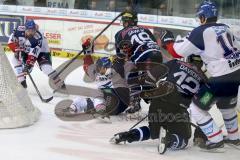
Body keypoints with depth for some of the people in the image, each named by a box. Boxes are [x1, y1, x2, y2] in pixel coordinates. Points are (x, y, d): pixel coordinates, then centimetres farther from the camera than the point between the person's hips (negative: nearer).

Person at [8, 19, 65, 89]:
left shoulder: (38, 38, -38)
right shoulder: (20, 30, -28)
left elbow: (34, 53, -40)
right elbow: (11, 40, -16)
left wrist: (29, 63, -45)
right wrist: (17, 49, -24)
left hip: (41, 51, -5)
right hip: (26, 50, 5)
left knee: (46, 67, -23)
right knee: (15, 59, -12)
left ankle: (60, 84, -15)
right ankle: (22, 81, -7)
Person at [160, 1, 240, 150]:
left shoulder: (201, 32, -8)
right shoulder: (225, 28, 12)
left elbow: (178, 52, -5)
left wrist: (168, 41, 14)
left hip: (222, 78, -8)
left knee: (198, 107, 3)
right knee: (227, 105, 32)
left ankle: (216, 140, 3)